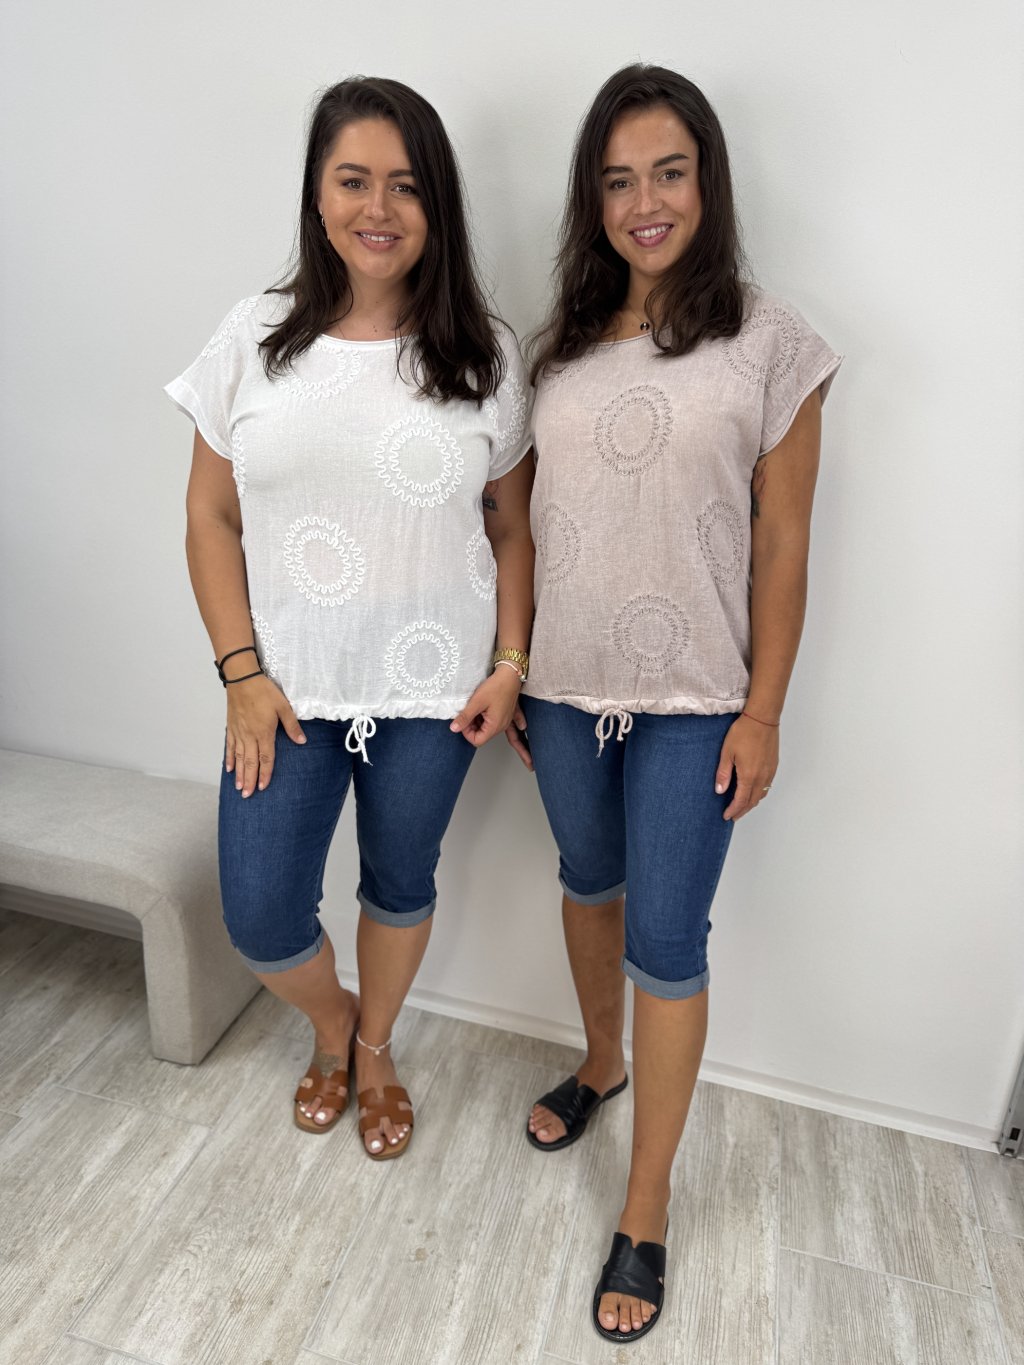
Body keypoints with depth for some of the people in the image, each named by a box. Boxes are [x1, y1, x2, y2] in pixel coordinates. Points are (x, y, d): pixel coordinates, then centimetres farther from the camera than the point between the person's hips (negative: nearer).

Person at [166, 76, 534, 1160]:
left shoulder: (483, 353, -3)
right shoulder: (256, 338, -1)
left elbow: (512, 525, 2)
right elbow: (211, 514, 2)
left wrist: (510, 664, -5)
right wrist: (241, 672, -5)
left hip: (432, 689, 0)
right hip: (287, 686, 1)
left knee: (401, 882, 16)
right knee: (261, 918, 5)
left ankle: (375, 1049, 48)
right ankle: (333, 1028, 42)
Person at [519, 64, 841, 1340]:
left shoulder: (768, 343, -4)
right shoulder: (561, 342, 7)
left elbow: (782, 543, -5)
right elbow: (532, 515, 8)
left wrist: (763, 712, -8)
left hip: (692, 698, -4)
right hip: (565, 682, 4)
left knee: (665, 941, 2)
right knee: (587, 884, 20)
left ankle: (647, 1208, 24)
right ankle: (600, 1064, 49)